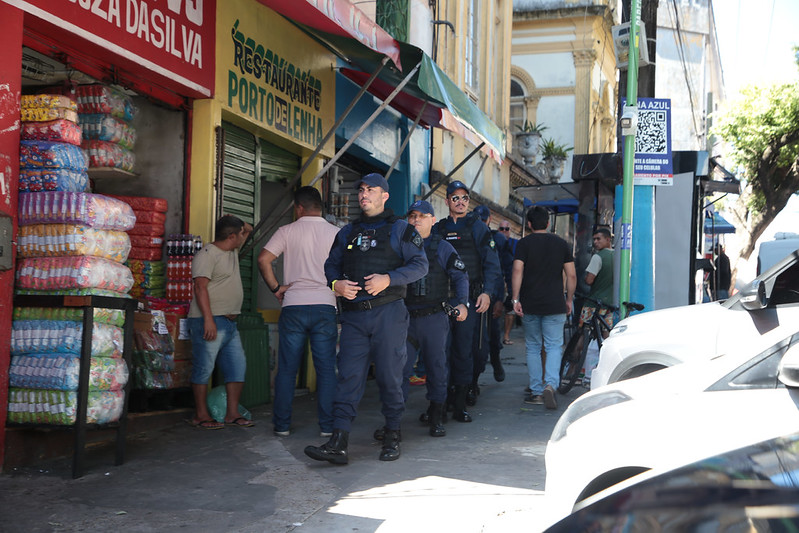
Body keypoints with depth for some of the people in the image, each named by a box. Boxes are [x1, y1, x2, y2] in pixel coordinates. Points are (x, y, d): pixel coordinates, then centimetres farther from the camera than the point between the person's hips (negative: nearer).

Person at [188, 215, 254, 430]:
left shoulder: (232, 252, 17)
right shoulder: (207, 254, -10)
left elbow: (247, 230, 35)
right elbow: (200, 287, -18)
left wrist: (244, 227, 12)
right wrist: (208, 320, -25)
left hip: (229, 323, 9)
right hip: (210, 321, -9)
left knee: (238, 367, 6)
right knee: (204, 368, -3)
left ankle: (232, 414, 11)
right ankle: (200, 415, 3)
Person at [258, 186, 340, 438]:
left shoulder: (287, 231, 2)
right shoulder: (336, 233, 4)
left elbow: (263, 259, -7)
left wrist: (275, 288, 2)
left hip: (293, 306, 0)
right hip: (325, 306, 0)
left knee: (287, 369, 7)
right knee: (326, 370, 6)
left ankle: (282, 424, 11)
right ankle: (327, 425, 7)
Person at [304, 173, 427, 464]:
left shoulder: (400, 230, 6)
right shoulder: (348, 232, 19)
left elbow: (420, 265, -2)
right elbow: (331, 264, 20)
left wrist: (388, 279, -16)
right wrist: (335, 283, -2)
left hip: (388, 312, -3)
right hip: (353, 315, 3)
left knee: (389, 375, 2)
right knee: (349, 376, -4)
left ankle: (392, 436, 16)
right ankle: (338, 442, -7)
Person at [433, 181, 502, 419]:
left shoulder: (478, 228, 7)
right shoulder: (438, 229, 14)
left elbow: (491, 263, 1)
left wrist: (487, 292, -11)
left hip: (470, 298, -3)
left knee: (464, 350, -6)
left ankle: (460, 403, -3)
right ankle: (444, 396, 13)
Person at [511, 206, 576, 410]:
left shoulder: (524, 243, -1)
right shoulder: (561, 243, 6)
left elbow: (517, 271, -12)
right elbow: (571, 275, 4)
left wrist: (515, 298, -11)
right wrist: (569, 299, 14)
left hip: (530, 305, 0)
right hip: (555, 305, 1)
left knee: (533, 348, 10)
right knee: (554, 347, 4)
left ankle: (537, 391, 11)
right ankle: (550, 384, -17)